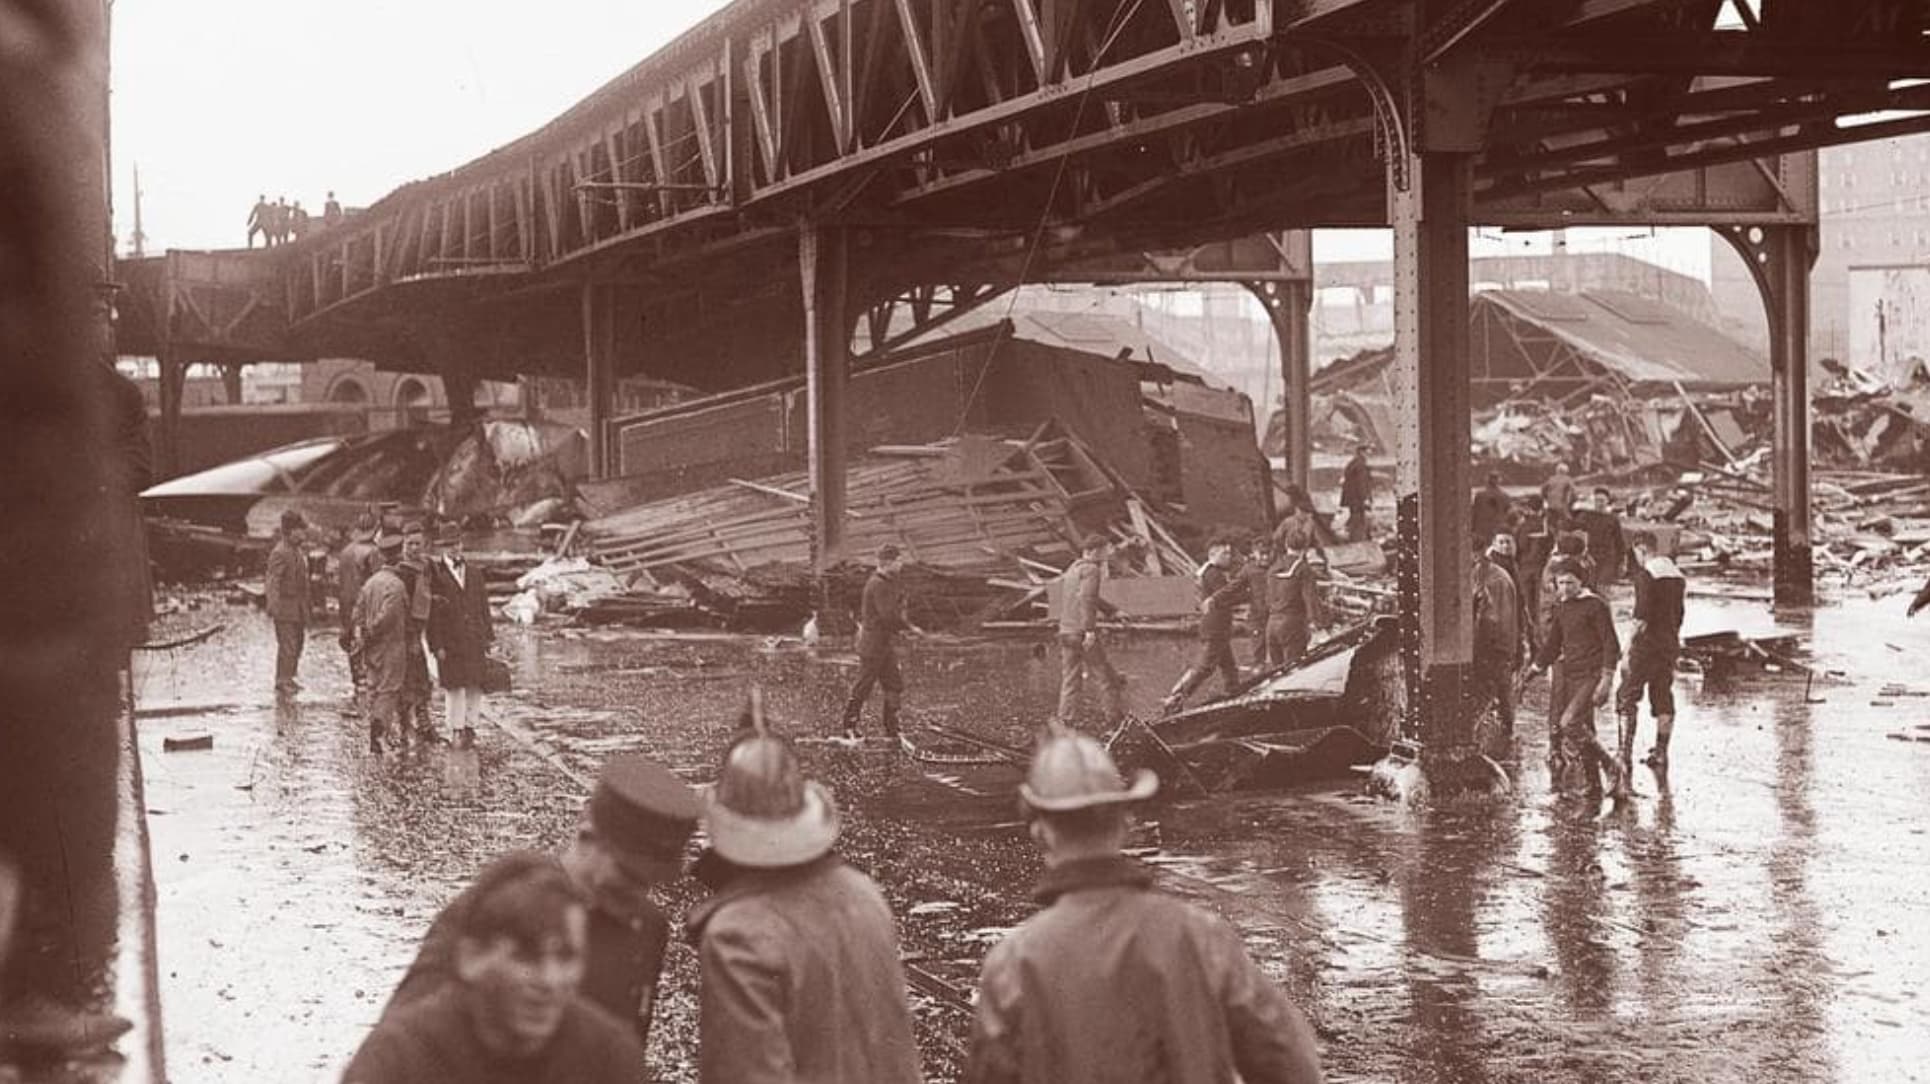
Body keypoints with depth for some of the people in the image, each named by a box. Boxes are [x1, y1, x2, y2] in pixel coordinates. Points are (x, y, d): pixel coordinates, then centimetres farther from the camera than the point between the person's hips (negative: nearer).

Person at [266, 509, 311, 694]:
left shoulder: (298, 551, 12)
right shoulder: (279, 553, -17)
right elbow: (272, 582, -20)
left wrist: (305, 608, 20)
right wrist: (273, 607, -24)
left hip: (298, 608, 9)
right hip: (285, 607, -9)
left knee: (297, 645, 13)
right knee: (287, 646, -5)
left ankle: (288, 678, 23)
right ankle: (282, 681, 2)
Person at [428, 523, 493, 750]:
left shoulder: (474, 574, 12)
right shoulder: (435, 574, -3)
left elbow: (484, 609, 13)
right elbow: (432, 613, -6)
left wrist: (487, 640, 8)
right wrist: (437, 645, -12)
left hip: (475, 641, 4)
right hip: (450, 642, -4)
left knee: (476, 686, 4)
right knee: (454, 688, 0)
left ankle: (469, 727, 14)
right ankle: (457, 731, 8)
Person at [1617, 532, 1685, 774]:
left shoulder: (1646, 575, -14)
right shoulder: (1677, 575, 11)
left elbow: (1642, 618, -18)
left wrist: (1627, 652, -14)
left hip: (1647, 645, -8)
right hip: (1670, 644, 8)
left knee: (1626, 699, -2)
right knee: (1663, 701, 12)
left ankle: (1624, 755, -8)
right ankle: (1661, 754, 15)